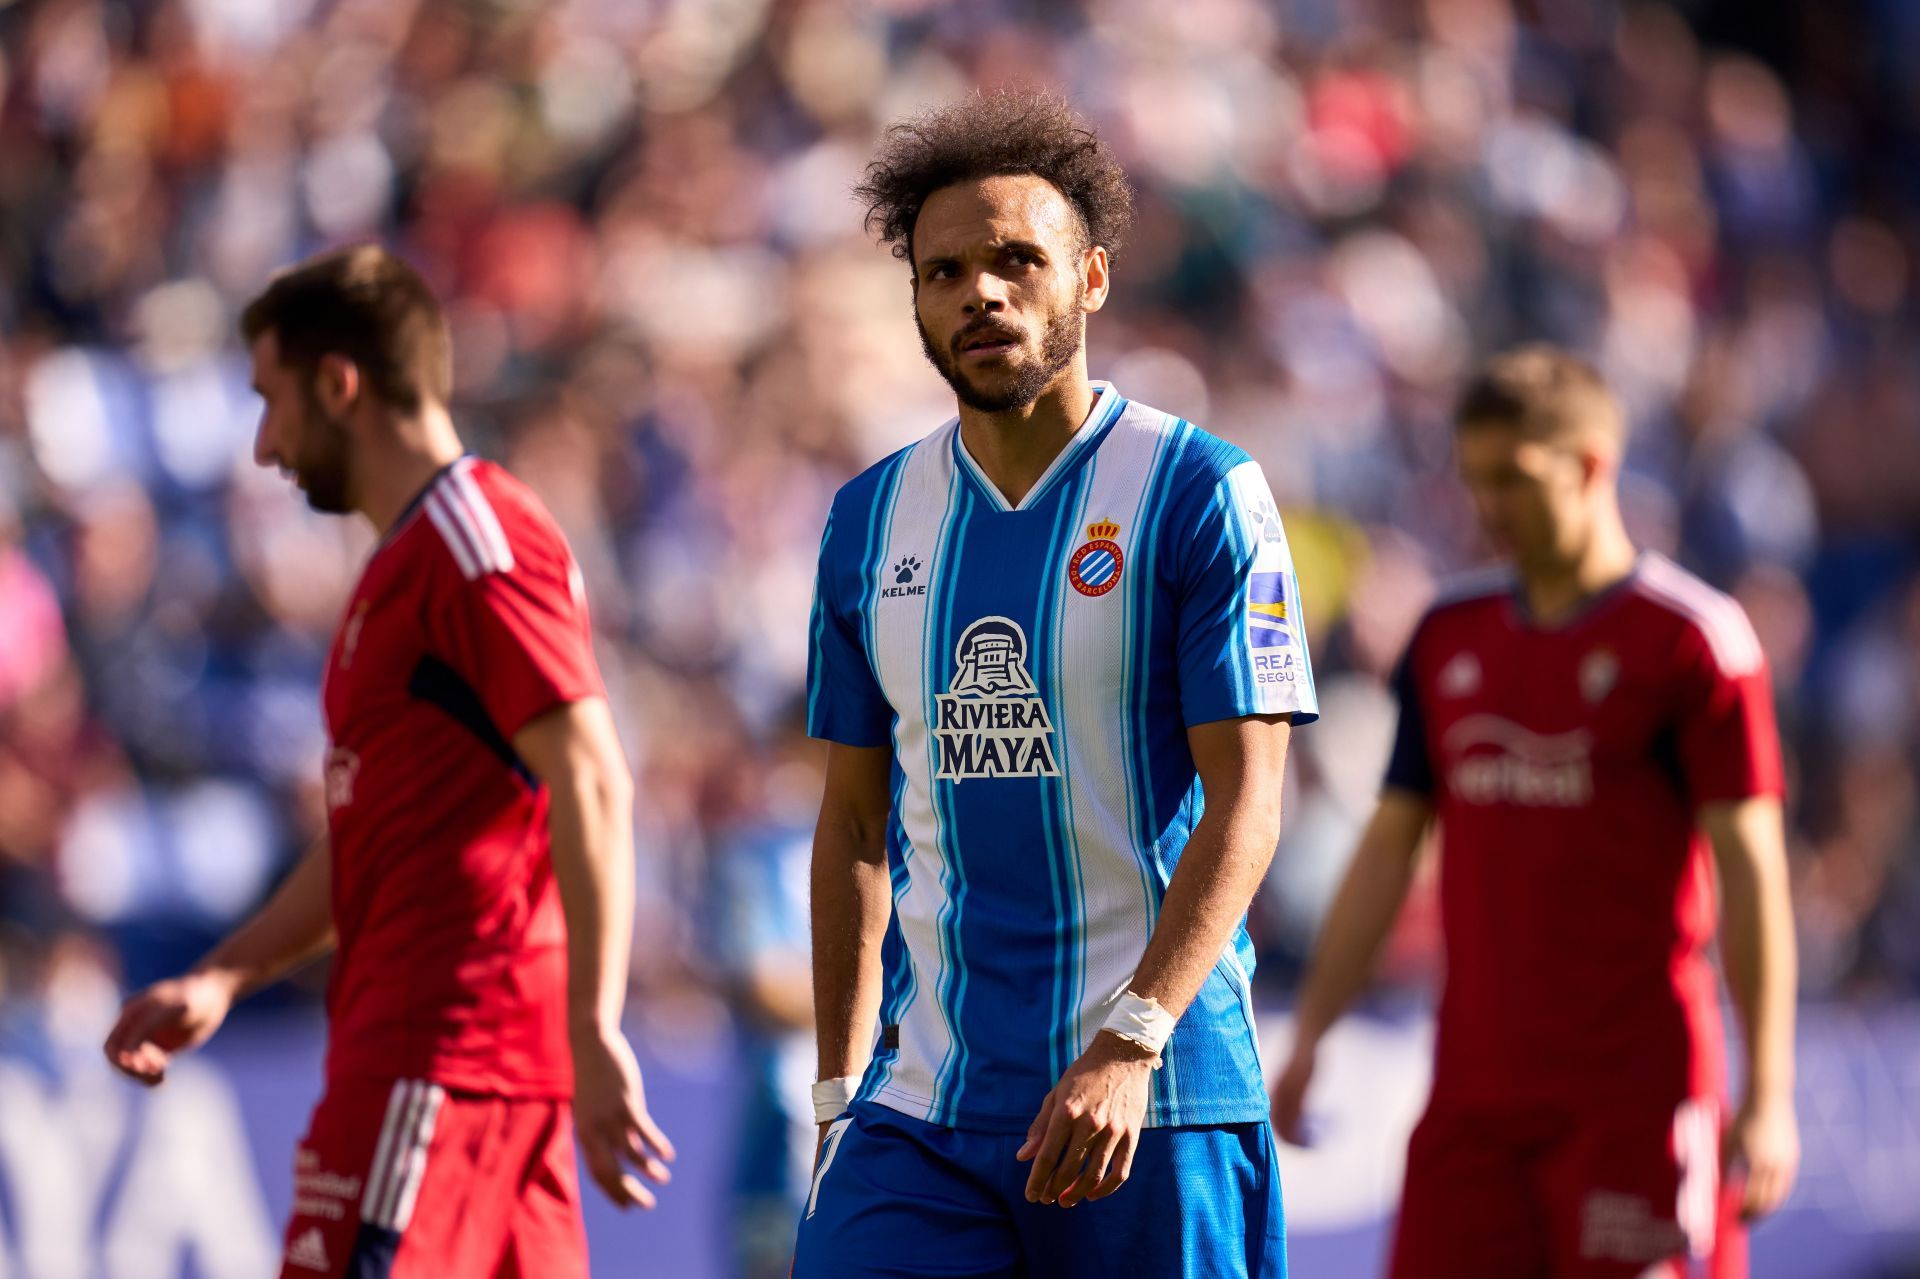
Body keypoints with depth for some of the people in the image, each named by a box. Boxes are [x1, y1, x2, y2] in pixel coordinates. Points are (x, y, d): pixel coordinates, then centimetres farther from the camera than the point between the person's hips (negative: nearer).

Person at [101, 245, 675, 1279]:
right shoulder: (405, 564, 22)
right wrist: (223, 980, 20)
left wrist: (592, 1035, -25)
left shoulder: (475, 544, -10)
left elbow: (591, 788, -19)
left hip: (440, 1047, -10)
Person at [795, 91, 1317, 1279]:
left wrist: (1129, 1048, -21)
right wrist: (839, 1088, 11)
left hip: (1156, 1099, -4)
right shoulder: (872, 520, 11)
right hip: (922, 1107, 4)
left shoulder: (1203, 495, -4)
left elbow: (1244, 804, -10)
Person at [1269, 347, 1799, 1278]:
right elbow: (1390, 844, 16)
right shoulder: (1451, 636, 12)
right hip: (1475, 1086, 5)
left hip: (1635, 1089, -5)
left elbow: (1750, 867, -7)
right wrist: (1309, 1034, 10)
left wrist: (1767, 1097, -11)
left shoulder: (1690, 638, -5)